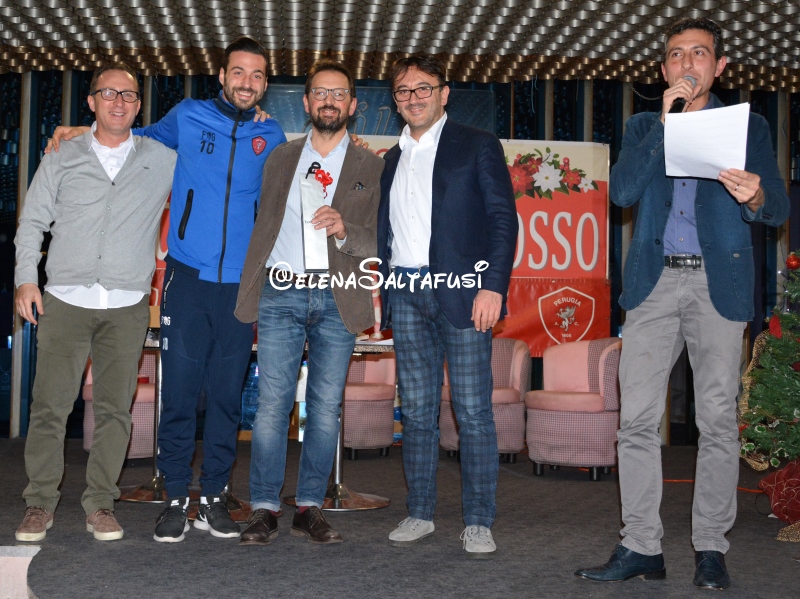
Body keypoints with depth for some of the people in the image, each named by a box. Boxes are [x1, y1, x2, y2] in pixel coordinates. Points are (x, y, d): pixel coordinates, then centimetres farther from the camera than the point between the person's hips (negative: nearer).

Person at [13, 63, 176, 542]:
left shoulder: (165, 161, 10)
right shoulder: (62, 159, 10)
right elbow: (33, 222, 11)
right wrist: (25, 278, 1)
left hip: (128, 307, 0)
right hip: (65, 303, 0)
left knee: (115, 409, 1)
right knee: (50, 405, -1)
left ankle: (101, 503, 11)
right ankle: (41, 502, 10)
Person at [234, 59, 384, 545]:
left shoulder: (372, 168, 9)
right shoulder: (281, 158, 17)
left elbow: (379, 245, 2)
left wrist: (343, 231, -18)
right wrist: (251, 292, 14)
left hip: (337, 299, -1)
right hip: (280, 292, 1)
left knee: (326, 407, 1)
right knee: (272, 403, -3)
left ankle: (311, 508, 11)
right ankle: (265, 509, 3)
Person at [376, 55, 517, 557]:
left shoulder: (478, 146, 4)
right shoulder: (394, 159, 20)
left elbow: (504, 219, -3)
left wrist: (494, 286, -14)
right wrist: (385, 289, 8)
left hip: (462, 291, -5)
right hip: (406, 296, 5)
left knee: (473, 411, -4)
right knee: (417, 410, 7)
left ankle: (478, 522, 3)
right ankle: (420, 514, 16)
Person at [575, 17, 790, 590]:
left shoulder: (748, 127, 13)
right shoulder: (643, 126, 17)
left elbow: (779, 209, 4)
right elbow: (622, 191, -1)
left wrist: (755, 197, -20)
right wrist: (665, 126, -6)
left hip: (720, 282, -1)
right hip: (654, 283, 1)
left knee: (718, 420, -1)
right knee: (637, 419, -3)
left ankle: (711, 549, 9)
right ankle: (642, 546, 4)